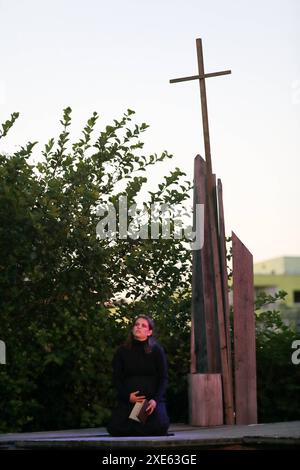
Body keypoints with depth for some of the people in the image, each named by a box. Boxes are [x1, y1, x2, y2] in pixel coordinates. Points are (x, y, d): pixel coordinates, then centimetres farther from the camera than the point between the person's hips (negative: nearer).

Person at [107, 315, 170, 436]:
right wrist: (127, 396, -12)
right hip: (128, 398, 1)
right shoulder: (122, 351, 7)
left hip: (152, 398, -1)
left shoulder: (157, 350, 3)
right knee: (115, 428, -20)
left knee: (160, 426, -27)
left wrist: (155, 400, -16)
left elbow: (163, 378, 0)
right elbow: (116, 378, 6)